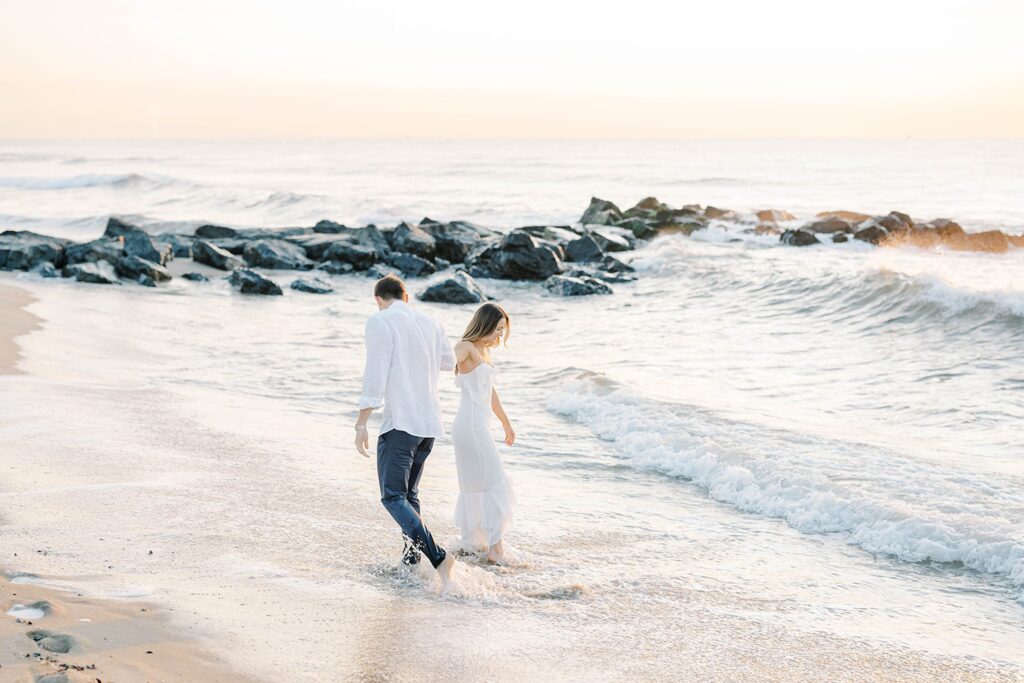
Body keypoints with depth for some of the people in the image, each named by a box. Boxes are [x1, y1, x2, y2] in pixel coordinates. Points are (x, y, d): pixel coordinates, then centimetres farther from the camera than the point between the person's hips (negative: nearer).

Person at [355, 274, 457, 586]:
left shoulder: (379, 322, -7)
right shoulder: (430, 323, 12)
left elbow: (375, 376, -15)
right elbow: (449, 363, 29)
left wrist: (361, 423, -11)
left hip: (400, 422, -7)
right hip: (430, 422, 7)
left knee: (393, 497, -9)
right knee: (409, 493, 21)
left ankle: (437, 557, -27)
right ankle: (411, 555, 14)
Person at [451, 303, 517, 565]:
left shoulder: (484, 350, 16)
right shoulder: (466, 347, -11)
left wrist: (507, 424, 35)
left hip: (478, 426, 9)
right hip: (471, 426, -9)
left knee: (475, 485, 15)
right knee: (494, 484, -8)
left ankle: (472, 543, 23)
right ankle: (495, 548, -8)